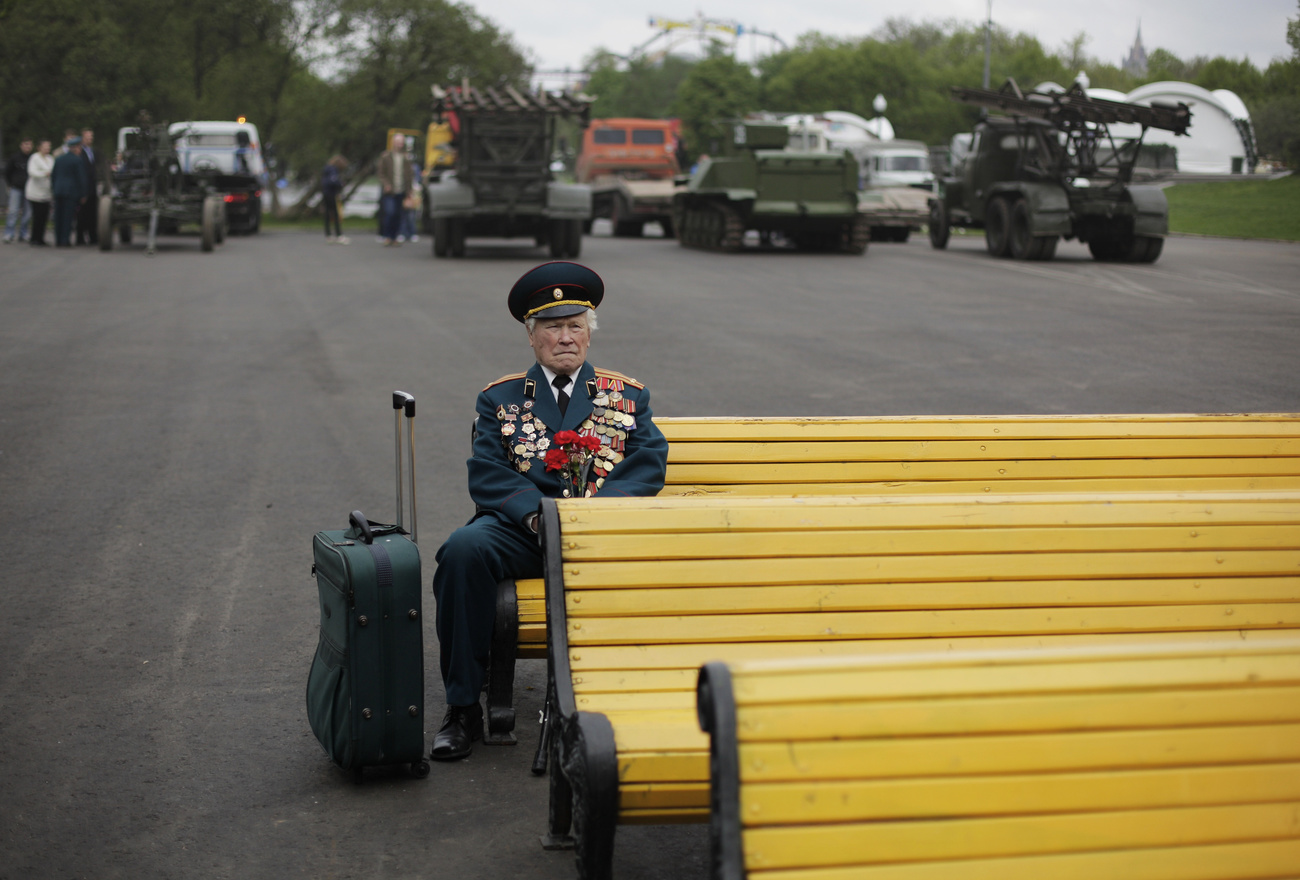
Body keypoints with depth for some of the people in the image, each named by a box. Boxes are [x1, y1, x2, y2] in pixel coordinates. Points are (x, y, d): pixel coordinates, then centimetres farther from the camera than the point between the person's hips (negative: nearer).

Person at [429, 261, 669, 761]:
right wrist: (536, 510, -16)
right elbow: (486, 475, 5)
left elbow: (647, 467, 4)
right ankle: (463, 710, -22)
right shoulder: (500, 399, 19)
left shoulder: (627, 397, 19)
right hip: (522, 528, 1)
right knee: (464, 550, -32)